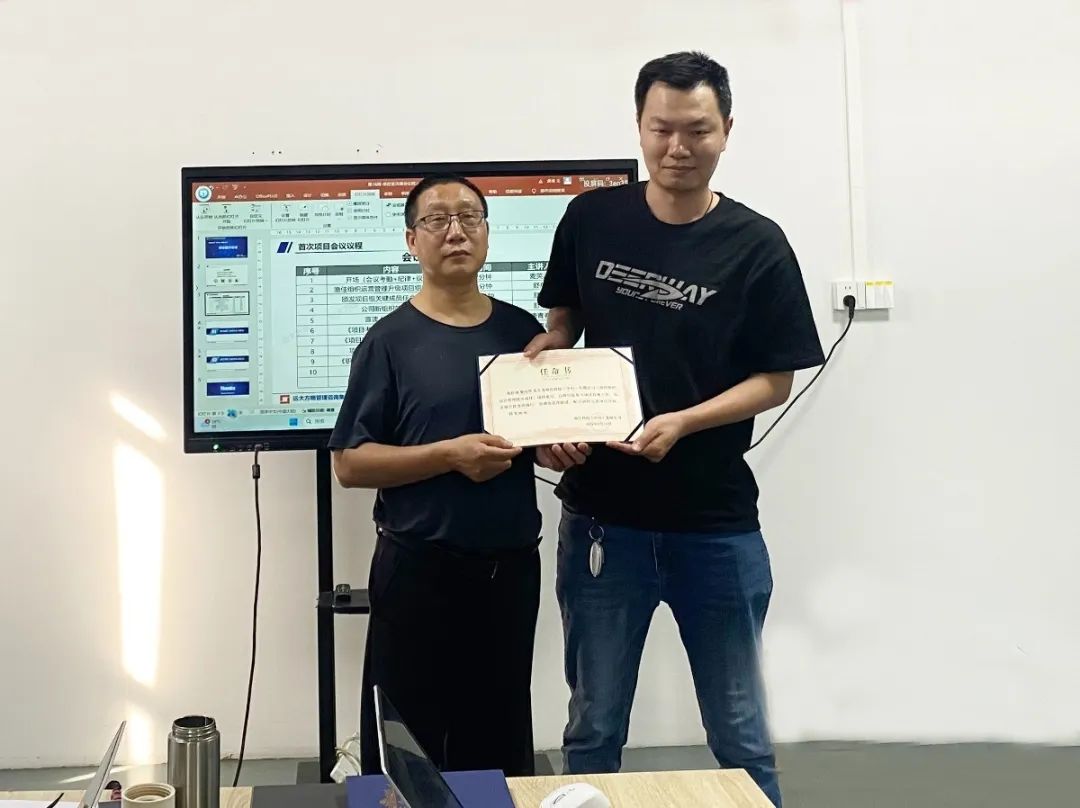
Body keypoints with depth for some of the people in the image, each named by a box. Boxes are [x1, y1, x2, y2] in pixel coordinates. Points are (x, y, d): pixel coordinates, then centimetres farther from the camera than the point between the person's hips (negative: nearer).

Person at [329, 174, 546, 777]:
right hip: (420, 569, -3)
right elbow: (351, 464, -9)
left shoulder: (523, 331, 5)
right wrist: (449, 455, -21)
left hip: (512, 565, 4)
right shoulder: (391, 340, -6)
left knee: (502, 741, 16)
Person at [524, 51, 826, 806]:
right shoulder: (590, 219, 0)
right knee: (593, 730, 14)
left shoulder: (757, 246, -6)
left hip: (716, 524, -1)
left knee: (741, 735, 13)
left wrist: (682, 423, -20)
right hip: (602, 516, 2)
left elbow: (775, 379, -4)